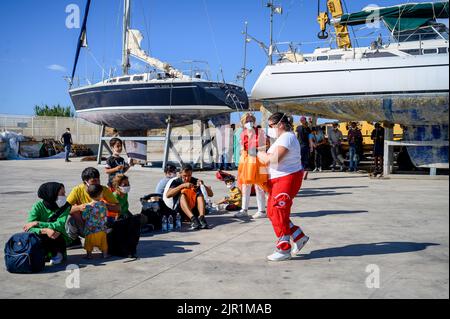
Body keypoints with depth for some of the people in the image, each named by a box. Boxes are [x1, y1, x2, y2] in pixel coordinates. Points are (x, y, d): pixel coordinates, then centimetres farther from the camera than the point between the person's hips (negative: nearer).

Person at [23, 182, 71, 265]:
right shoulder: (38, 206, -13)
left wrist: (37, 223, -30)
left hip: (58, 238, -1)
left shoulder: (65, 206, -13)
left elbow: (60, 225, -26)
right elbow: (30, 228, -22)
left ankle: (57, 253, -2)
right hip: (43, 238, 1)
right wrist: (45, 230, -41)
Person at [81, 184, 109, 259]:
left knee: (89, 243, 13)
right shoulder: (103, 204, -7)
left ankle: (89, 254, 20)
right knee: (103, 242, 16)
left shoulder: (88, 206, -17)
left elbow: (84, 217, -9)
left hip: (90, 230, -3)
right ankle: (105, 254, 23)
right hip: (102, 229, 3)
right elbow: (105, 214, 5)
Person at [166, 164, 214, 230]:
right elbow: (168, 195, -12)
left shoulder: (196, 181, 12)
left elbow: (211, 194, 7)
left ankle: (201, 217, -43)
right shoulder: (176, 182, 8)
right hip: (179, 209, -2)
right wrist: (182, 185, -18)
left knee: (200, 194, -21)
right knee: (182, 195, -29)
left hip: (194, 209, 2)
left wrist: (203, 185, -11)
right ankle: (193, 219, -51)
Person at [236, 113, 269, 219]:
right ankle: (244, 210, 21)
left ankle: (262, 211, 7)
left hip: (257, 161, -5)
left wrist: (256, 150, -16)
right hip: (245, 161, 5)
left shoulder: (260, 132, -5)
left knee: (258, 187, -2)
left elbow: (264, 147, -1)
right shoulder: (243, 134, 8)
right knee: (245, 187, 10)